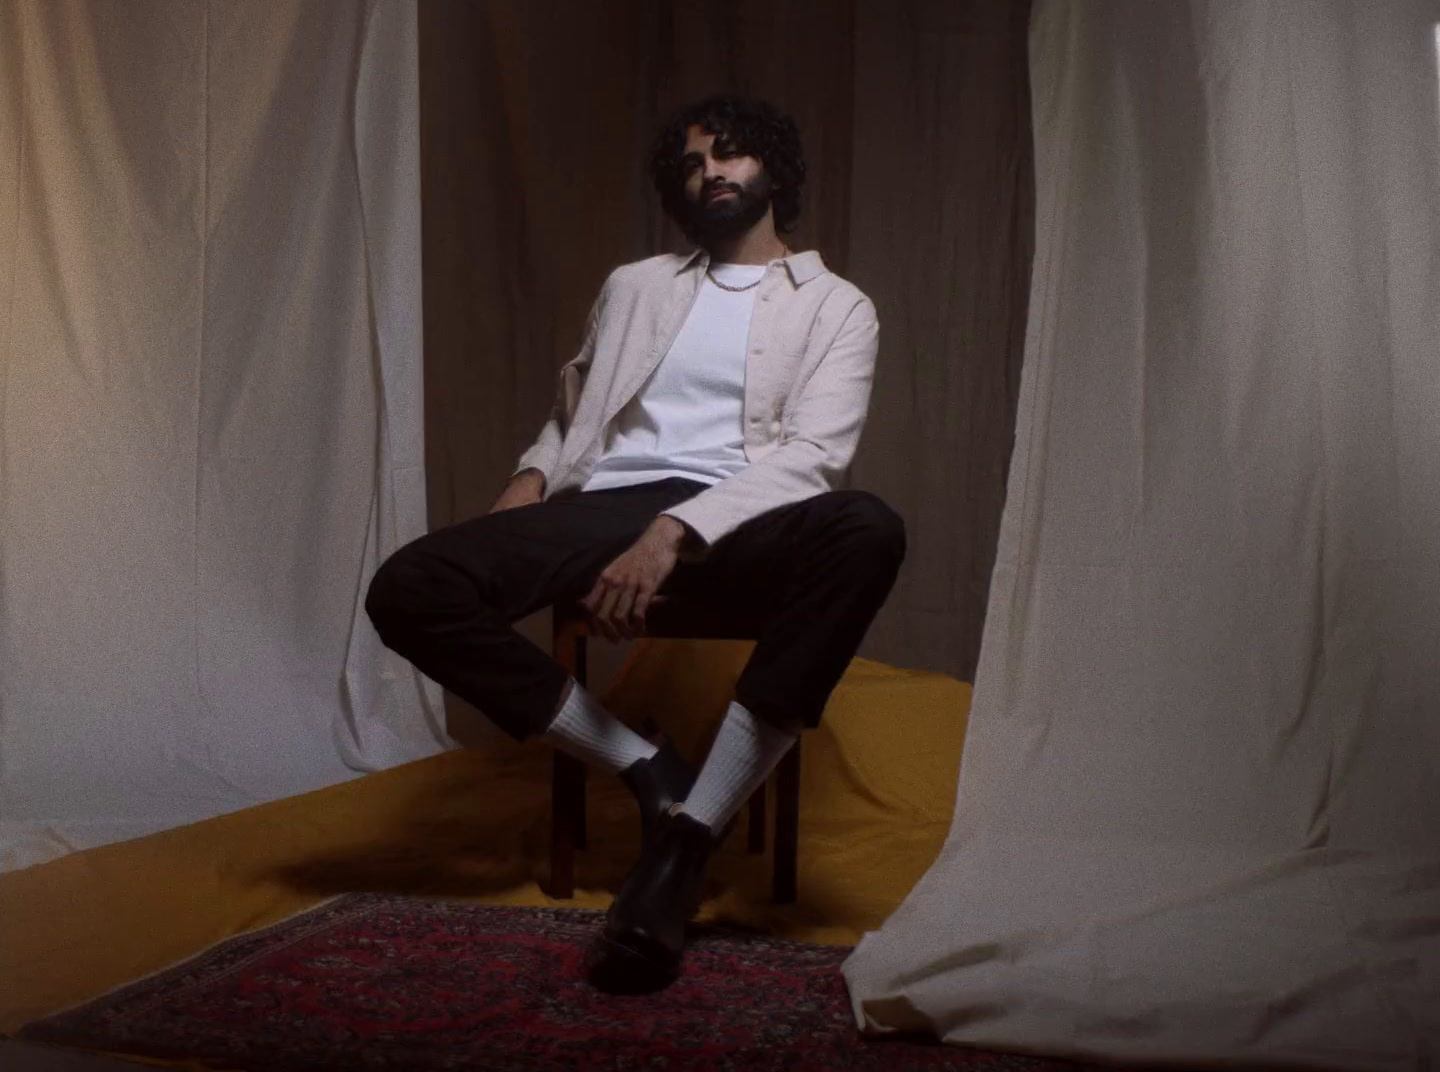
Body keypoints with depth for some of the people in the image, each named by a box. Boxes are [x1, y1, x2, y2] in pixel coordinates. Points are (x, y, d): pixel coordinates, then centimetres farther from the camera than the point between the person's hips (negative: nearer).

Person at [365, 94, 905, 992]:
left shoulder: (836, 306, 12)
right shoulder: (634, 287, 26)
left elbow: (809, 455, -4)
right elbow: (571, 414, 31)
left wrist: (675, 532, -21)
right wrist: (532, 479, 5)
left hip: (733, 528, -3)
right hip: (606, 510, 3)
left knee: (867, 531, -38)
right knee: (409, 590, -23)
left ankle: (688, 838, -34)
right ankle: (649, 771, -14)